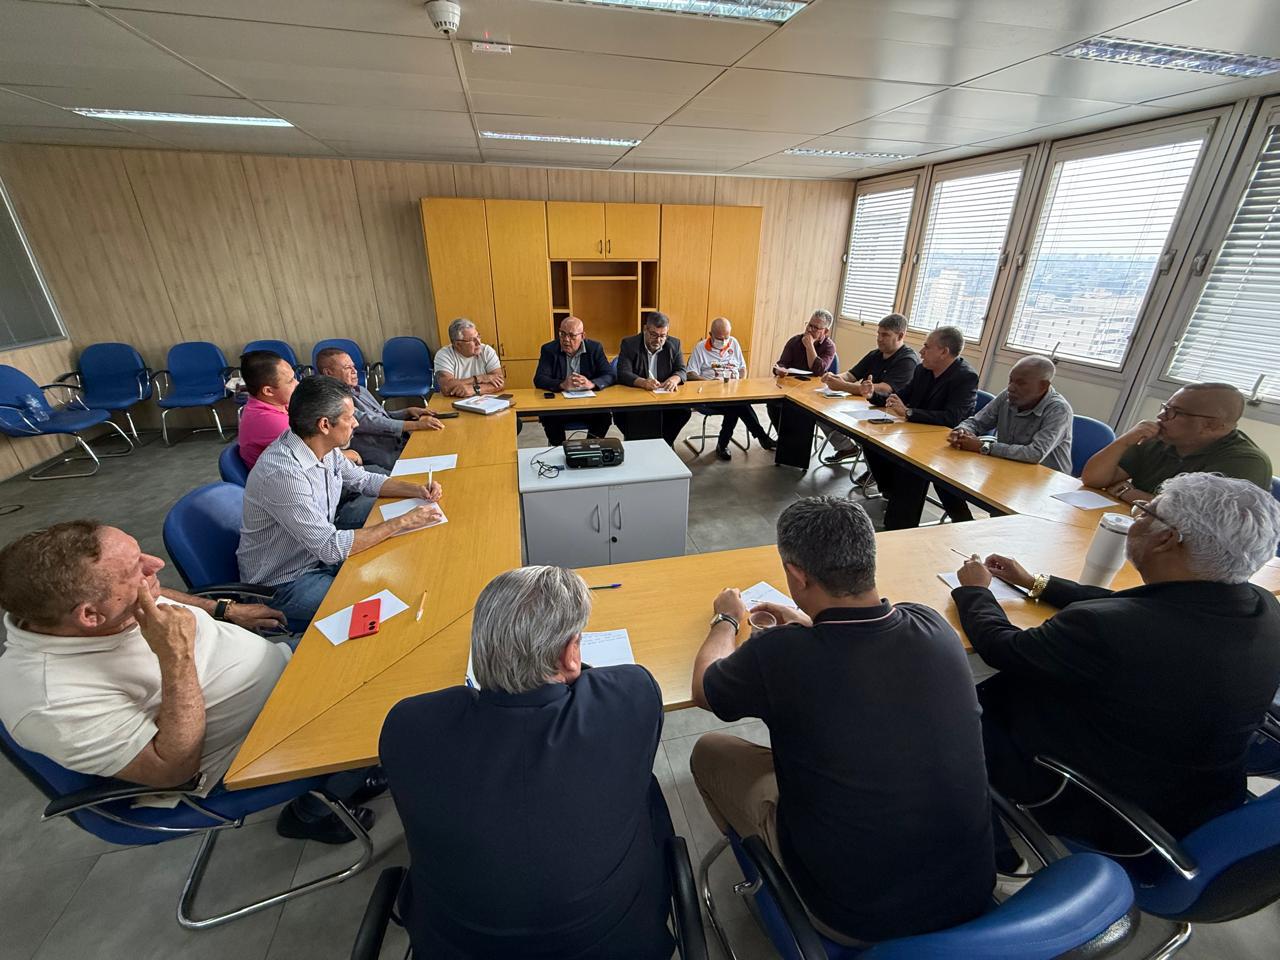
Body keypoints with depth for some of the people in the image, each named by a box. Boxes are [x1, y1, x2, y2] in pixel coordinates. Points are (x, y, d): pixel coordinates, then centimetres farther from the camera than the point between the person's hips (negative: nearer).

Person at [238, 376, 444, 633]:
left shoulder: (323, 449, -6)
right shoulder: (282, 472, -32)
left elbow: (363, 480, 12)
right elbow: (330, 547, -30)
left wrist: (415, 489, -4)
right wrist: (402, 522, -25)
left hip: (319, 556, 8)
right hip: (284, 584, -8)